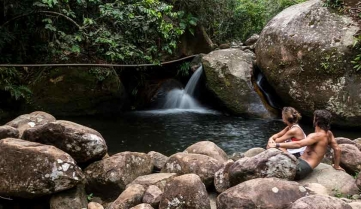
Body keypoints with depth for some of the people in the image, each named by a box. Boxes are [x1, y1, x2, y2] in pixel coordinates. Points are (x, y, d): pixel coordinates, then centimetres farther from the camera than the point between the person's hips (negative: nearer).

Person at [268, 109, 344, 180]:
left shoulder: (317, 136, -19)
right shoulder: (329, 134, 7)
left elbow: (298, 144, -29)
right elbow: (337, 149, 13)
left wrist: (277, 145, -30)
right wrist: (336, 166, 27)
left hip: (301, 169, -10)